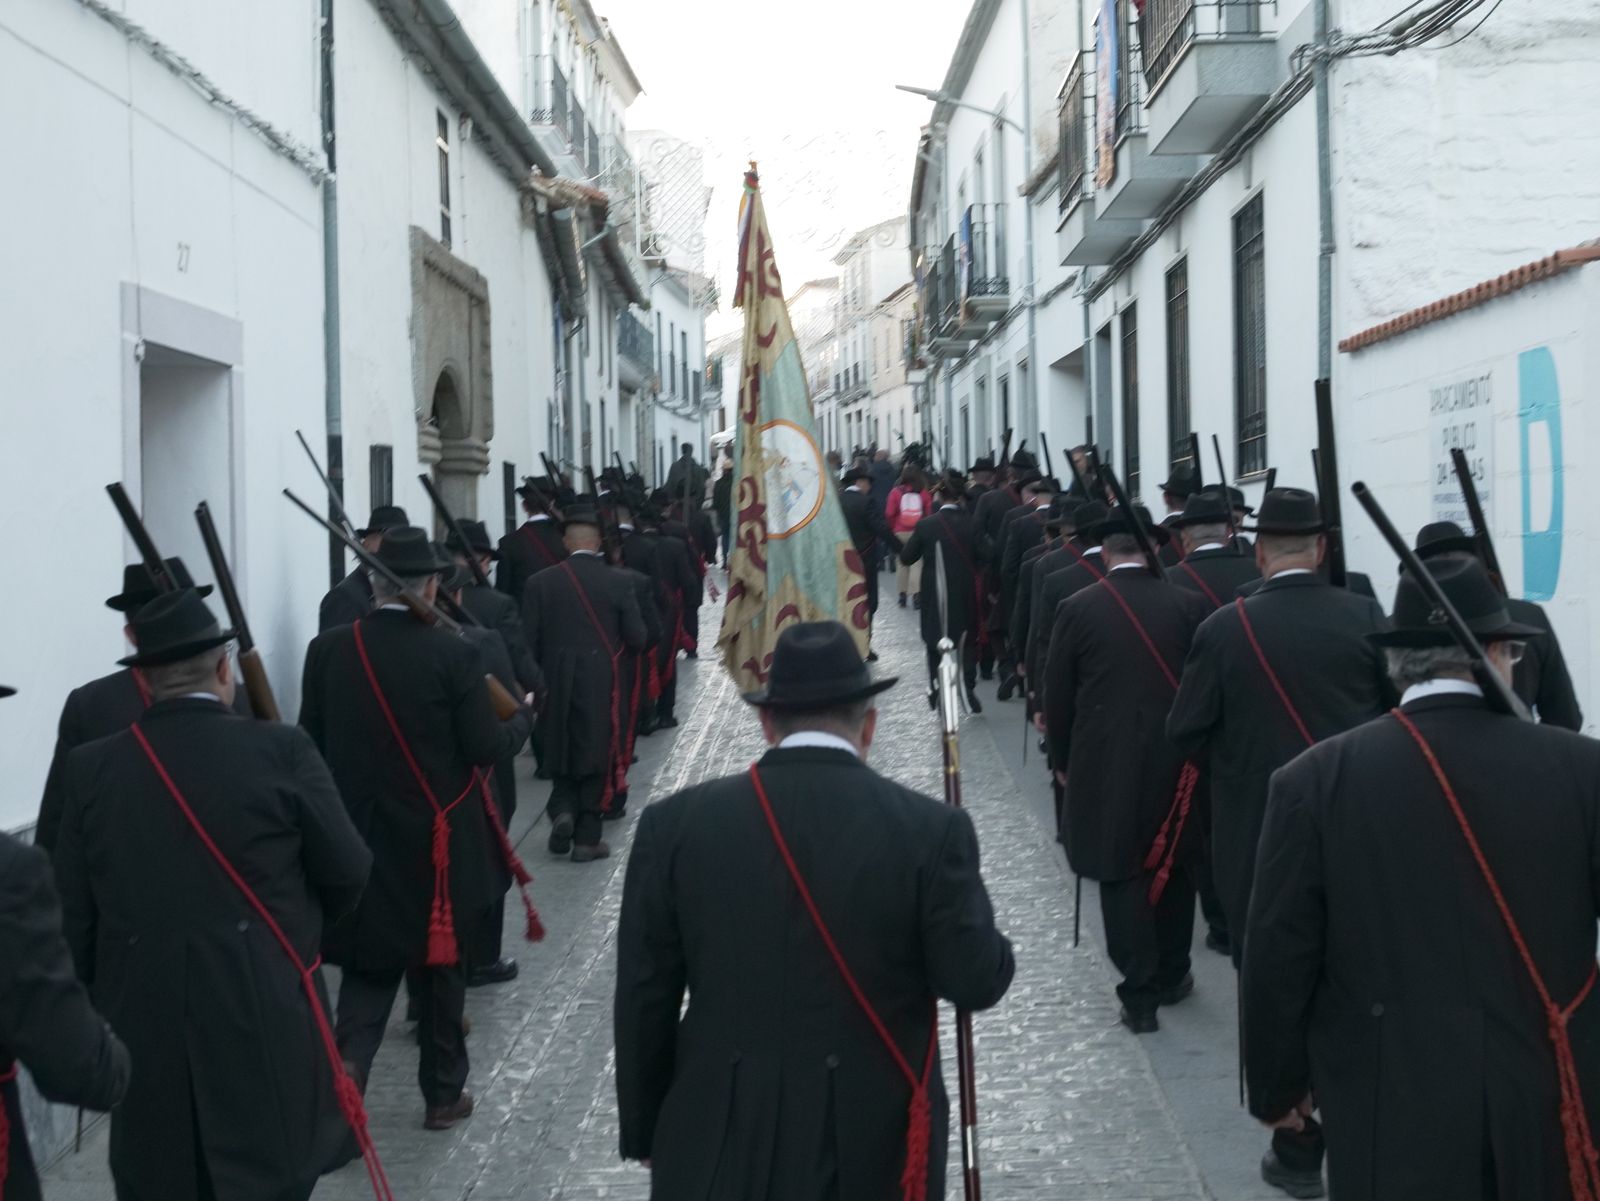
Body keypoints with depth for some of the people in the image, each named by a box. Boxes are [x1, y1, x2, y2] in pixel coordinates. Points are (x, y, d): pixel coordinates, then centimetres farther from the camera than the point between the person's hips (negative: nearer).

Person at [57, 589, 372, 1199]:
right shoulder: (280, 751, -10)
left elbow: (70, 913, 1)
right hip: (264, 1020, -2)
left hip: (141, 1026, 3)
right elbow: (348, 873, -4)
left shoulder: (91, 767, -3)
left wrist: (95, 1004, 13)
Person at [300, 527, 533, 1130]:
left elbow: (310, 742, 1)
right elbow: (487, 748, -12)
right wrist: (521, 718, 8)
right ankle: (443, 1092, 24)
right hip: (437, 839, -2)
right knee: (440, 964, 13)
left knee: (369, 963, 14)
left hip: (356, 837, 2)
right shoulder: (455, 655, -15)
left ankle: (346, 1068, -8)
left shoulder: (327, 649, -5)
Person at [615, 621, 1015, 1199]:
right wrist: (987, 949, 15)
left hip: (720, 1145, 1)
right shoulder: (930, 828, -12)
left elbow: (643, 998, -2)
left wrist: (645, 1132, 10)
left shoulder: (675, 824, -7)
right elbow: (975, 980, -8)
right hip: (875, 1142, -1)